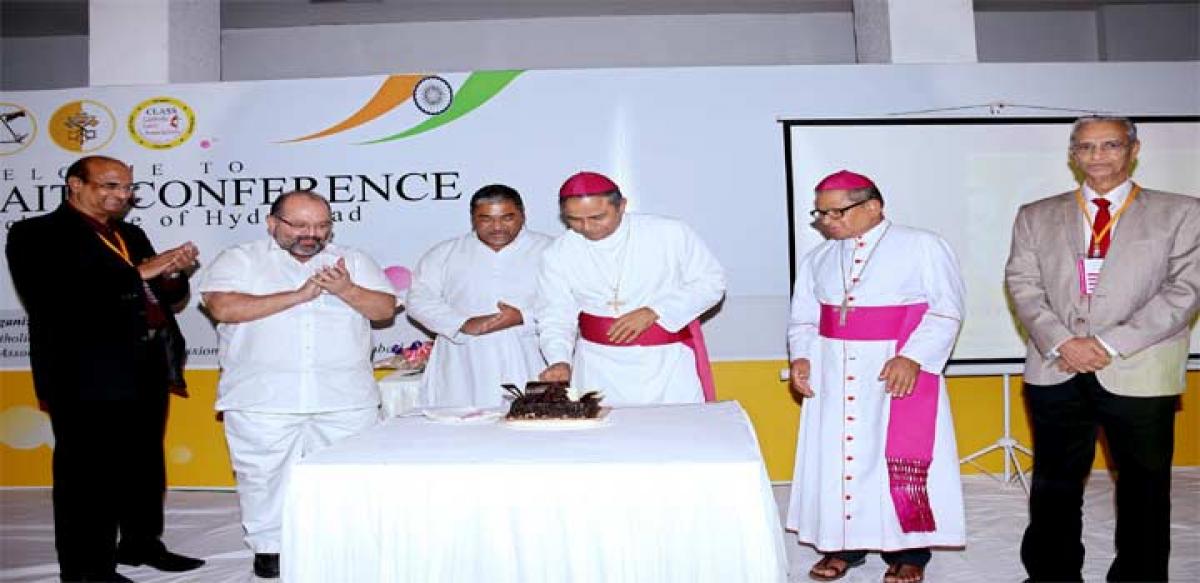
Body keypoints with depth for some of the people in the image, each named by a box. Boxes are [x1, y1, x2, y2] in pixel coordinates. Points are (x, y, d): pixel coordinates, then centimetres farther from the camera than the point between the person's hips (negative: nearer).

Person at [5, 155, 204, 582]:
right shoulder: (37, 234, -6)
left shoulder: (131, 235, 16)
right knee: (89, 474, 1)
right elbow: (51, 299, -21)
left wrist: (174, 273, -5)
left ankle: (141, 543, 33)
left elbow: (163, 299, 19)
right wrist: (138, 273, -22)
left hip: (147, 370, 8)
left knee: (146, 465, 17)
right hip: (89, 377, -7)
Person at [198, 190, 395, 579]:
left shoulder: (352, 261, 11)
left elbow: (385, 307, 5)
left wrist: (345, 290, -15)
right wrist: (298, 295, -14)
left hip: (346, 398, 2)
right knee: (265, 474, 6)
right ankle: (269, 547, 24)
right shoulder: (239, 260, 3)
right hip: (263, 399, -2)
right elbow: (223, 307, -13)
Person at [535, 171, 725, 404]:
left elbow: (712, 282, 0)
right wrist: (559, 361, -16)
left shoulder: (670, 233, -4)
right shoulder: (558, 254, 0)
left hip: (668, 365, -1)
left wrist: (653, 313, -11)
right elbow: (555, 318, 3)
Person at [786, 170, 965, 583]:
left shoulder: (921, 246, -3)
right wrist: (801, 357, -4)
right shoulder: (817, 259, 10)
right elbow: (803, 319, 14)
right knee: (835, 454, 6)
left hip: (903, 371, -4)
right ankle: (843, 544, 18)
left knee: (904, 459, 1)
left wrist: (913, 357, -18)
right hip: (833, 375, 4)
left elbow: (946, 309, -7)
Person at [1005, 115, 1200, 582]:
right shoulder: (1036, 216, 10)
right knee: (1054, 485, 11)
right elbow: (1023, 284, 3)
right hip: (1056, 373, 2)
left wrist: (1110, 345, -13)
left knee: (1144, 487, 9)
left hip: (1139, 375, -1)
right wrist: (1060, 342, -12)